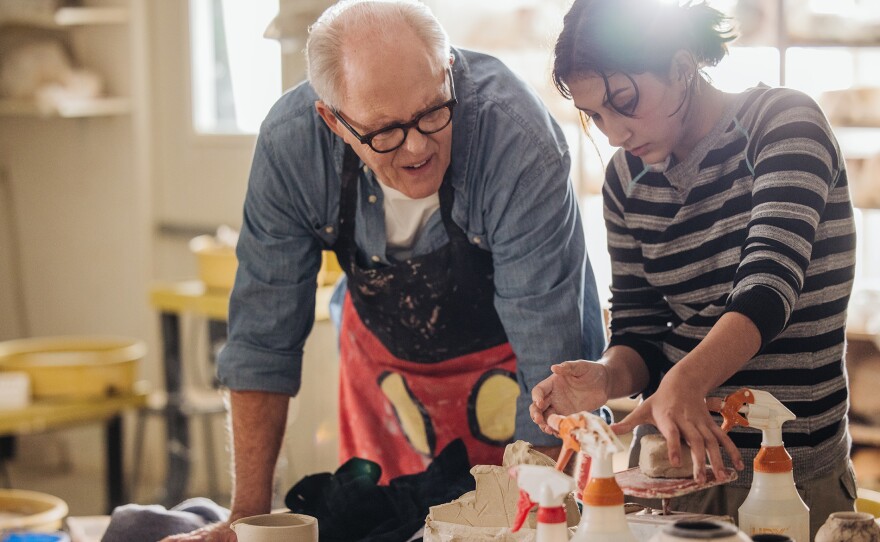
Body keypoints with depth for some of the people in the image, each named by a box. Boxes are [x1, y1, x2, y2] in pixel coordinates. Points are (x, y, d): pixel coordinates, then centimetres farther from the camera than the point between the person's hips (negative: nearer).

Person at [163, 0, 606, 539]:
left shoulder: (518, 137, -36)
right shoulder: (290, 143, -25)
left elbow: (548, 358, -31)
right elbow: (265, 333, -16)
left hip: (505, 357, -2)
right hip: (385, 349, 3)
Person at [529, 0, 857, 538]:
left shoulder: (784, 122, -12)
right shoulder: (627, 178, 3)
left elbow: (769, 287, -27)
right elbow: (638, 330, 4)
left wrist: (686, 381, -43)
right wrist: (608, 377, -20)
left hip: (794, 471, -4)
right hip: (669, 454, 5)